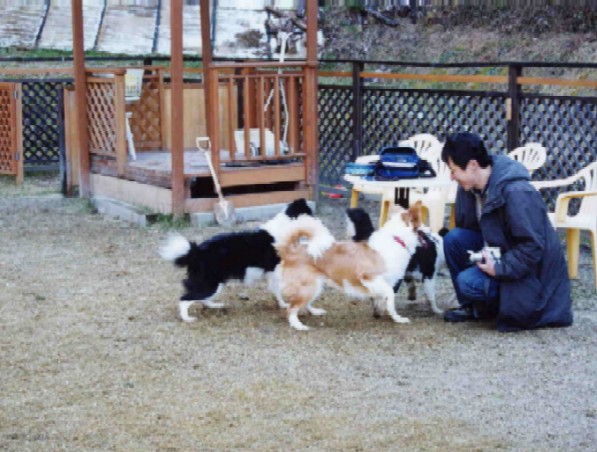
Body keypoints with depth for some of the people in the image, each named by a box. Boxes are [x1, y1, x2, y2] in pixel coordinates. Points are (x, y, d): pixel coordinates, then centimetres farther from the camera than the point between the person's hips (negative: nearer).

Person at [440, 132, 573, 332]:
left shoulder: (517, 193, -29)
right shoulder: (470, 187, -4)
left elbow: (533, 246, -29)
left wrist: (500, 269, -27)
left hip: (532, 270, -8)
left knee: (468, 282, -25)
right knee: (454, 239, -10)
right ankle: (472, 307, 6)